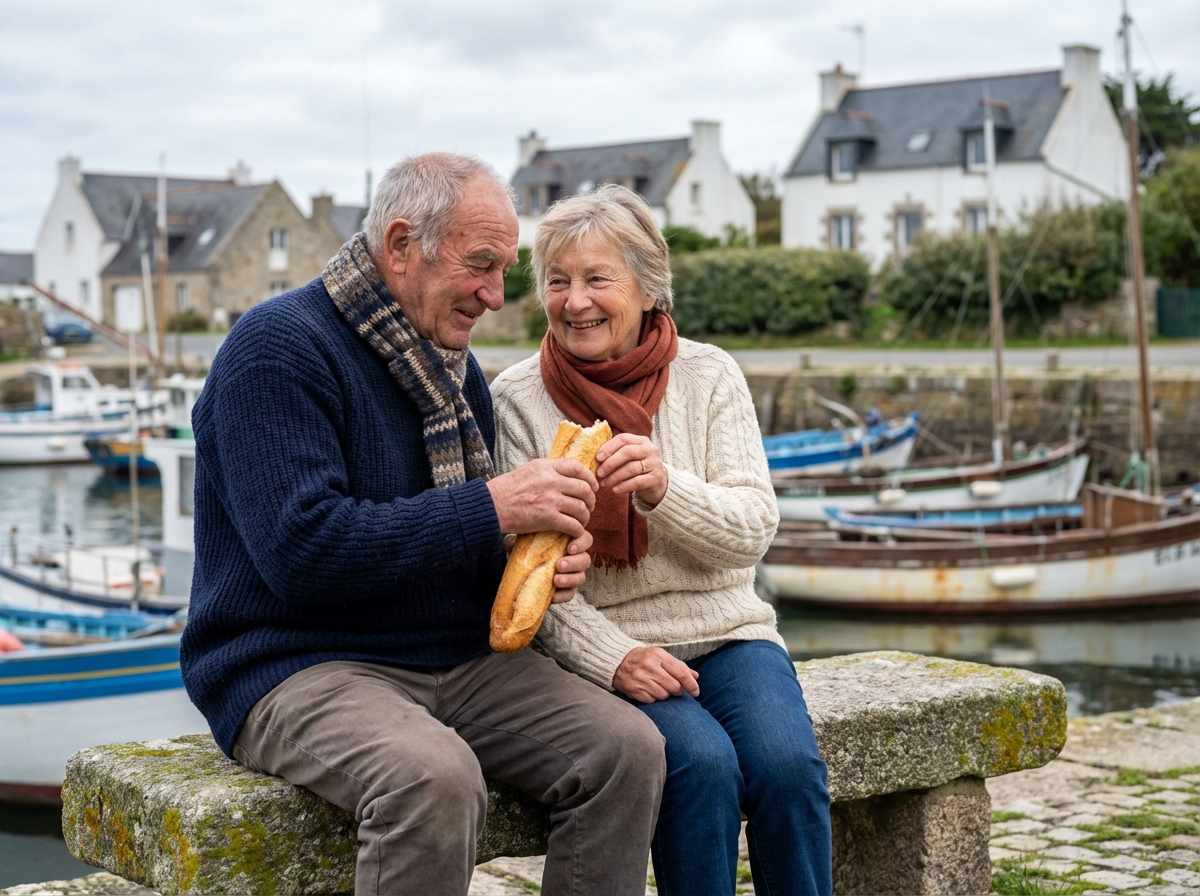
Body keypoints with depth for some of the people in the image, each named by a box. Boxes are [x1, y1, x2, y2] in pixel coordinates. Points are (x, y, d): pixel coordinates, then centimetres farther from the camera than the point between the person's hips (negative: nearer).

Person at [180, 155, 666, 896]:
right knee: (433, 777, -36)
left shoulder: (454, 368, 15)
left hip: (456, 660, 8)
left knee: (629, 748, -14)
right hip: (298, 667, -7)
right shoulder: (280, 347, -12)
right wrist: (491, 508, -22)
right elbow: (300, 549, -23)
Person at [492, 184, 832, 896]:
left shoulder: (708, 375, 4)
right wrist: (613, 657, -18)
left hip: (726, 631, 2)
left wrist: (665, 488, -24)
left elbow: (753, 531, -4)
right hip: (601, 645, -2)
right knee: (704, 765, -29)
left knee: (787, 762, -25)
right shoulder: (517, 399, 0)